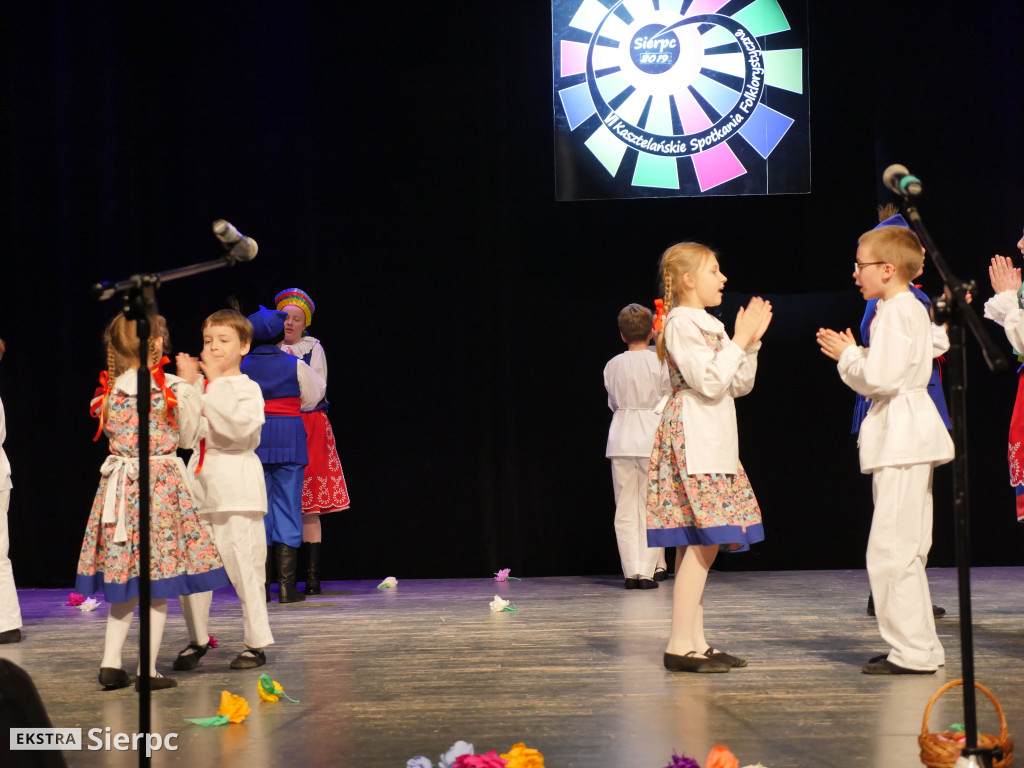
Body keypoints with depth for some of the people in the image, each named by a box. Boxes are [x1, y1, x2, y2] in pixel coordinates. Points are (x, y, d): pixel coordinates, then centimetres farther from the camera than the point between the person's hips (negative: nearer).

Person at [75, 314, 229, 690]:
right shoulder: (175, 389, -7)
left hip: (119, 485, 4)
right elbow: (188, 439, 5)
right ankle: (147, 670, 5)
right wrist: (191, 385, 15)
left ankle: (110, 662, 13)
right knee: (158, 585, 2)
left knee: (123, 585, 14)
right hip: (162, 485, -4)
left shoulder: (109, 391, 3)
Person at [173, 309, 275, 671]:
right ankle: (197, 639, 22)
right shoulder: (198, 386, 13)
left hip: (236, 483, -5)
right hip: (199, 480, 5)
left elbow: (241, 425, -20)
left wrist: (215, 384, -18)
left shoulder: (247, 387, -1)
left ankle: (256, 643, 8)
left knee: (243, 565, -3)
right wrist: (187, 385, -5)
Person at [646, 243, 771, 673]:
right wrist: (738, 341, -12)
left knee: (699, 543, 7)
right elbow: (709, 382, -19)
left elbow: (739, 385, 19)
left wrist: (751, 342, 8)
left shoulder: (708, 325, 21)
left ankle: (695, 642, 10)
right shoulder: (682, 323, -9)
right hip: (692, 441, -10)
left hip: (712, 442, 10)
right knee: (704, 540, -13)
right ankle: (680, 645, -11)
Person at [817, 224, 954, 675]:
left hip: (900, 437, -11)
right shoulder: (913, 308, 18)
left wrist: (848, 355, -4)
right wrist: (851, 355, 12)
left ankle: (913, 652, -4)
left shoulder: (894, 313, -13)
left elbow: (879, 379, -20)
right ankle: (920, 646, 19)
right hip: (908, 434, 11)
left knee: (891, 548, -8)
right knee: (905, 548, 13)